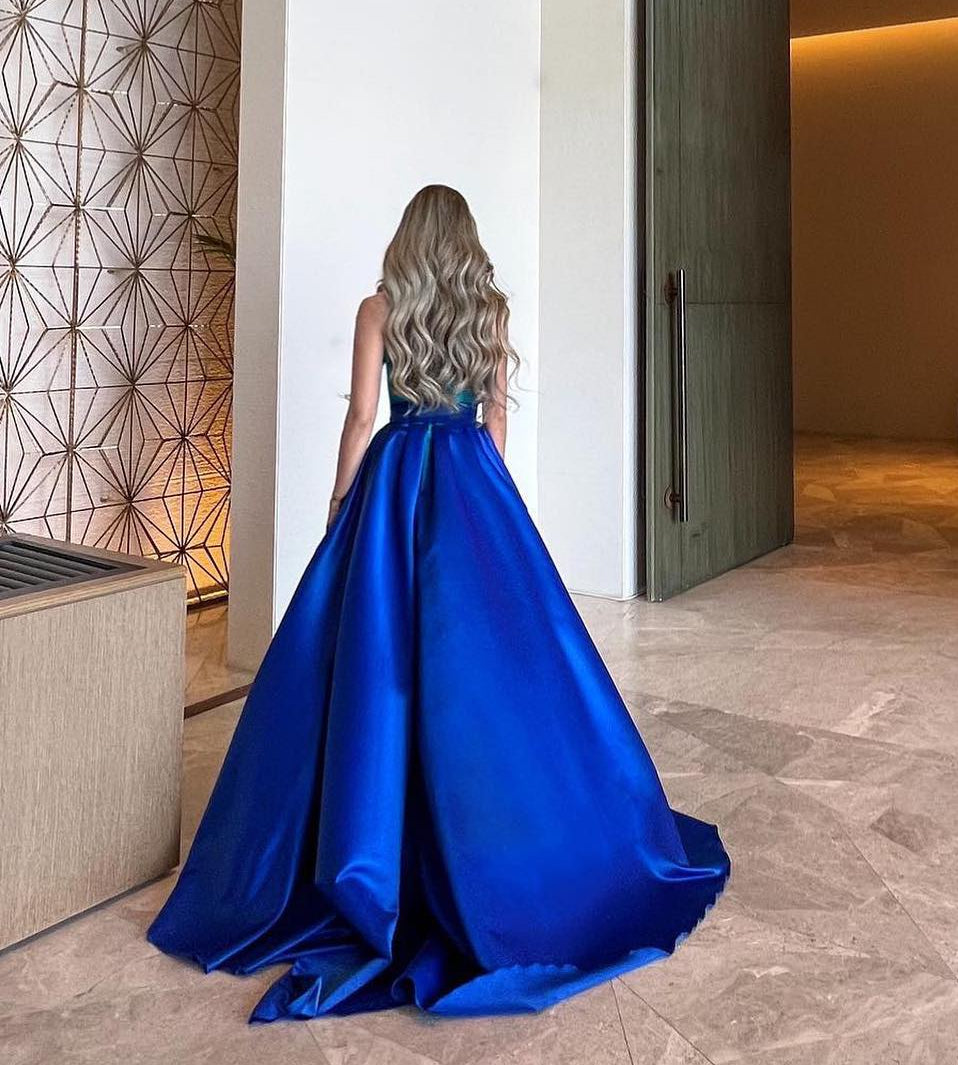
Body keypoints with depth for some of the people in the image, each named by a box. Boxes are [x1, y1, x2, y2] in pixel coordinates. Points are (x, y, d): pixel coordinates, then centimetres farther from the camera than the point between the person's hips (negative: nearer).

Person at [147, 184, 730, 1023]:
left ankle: (375, 832, 6)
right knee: (487, 643, 7)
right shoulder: (494, 310, 6)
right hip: (473, 480, 3)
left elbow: (362, 415, -5)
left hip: (398, 477, -2)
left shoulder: (379, 309, -3)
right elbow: (496, 415, 9)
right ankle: (490, 824, 16)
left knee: (382, 648, 2)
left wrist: (340, 506, 2)